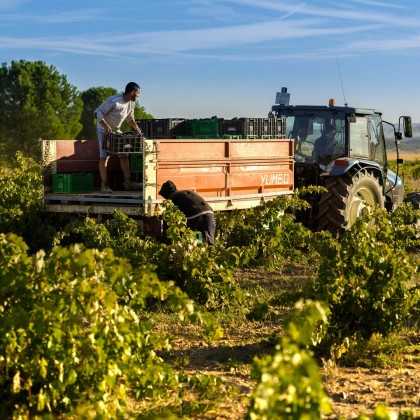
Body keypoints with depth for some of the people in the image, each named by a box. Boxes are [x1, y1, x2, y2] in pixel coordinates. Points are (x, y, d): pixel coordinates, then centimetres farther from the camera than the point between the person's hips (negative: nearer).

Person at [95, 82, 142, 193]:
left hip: (116, 131, 7)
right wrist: (106, 126, -38)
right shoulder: (114, 101, -27)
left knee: (124, 156, 1)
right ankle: (104, 185, -9)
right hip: (104, 130, -7)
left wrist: (136, 127, 3)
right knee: (104, 157, -10)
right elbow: (98, 112, -27)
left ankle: (128, 183, 4)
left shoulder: (132, 103, -2)